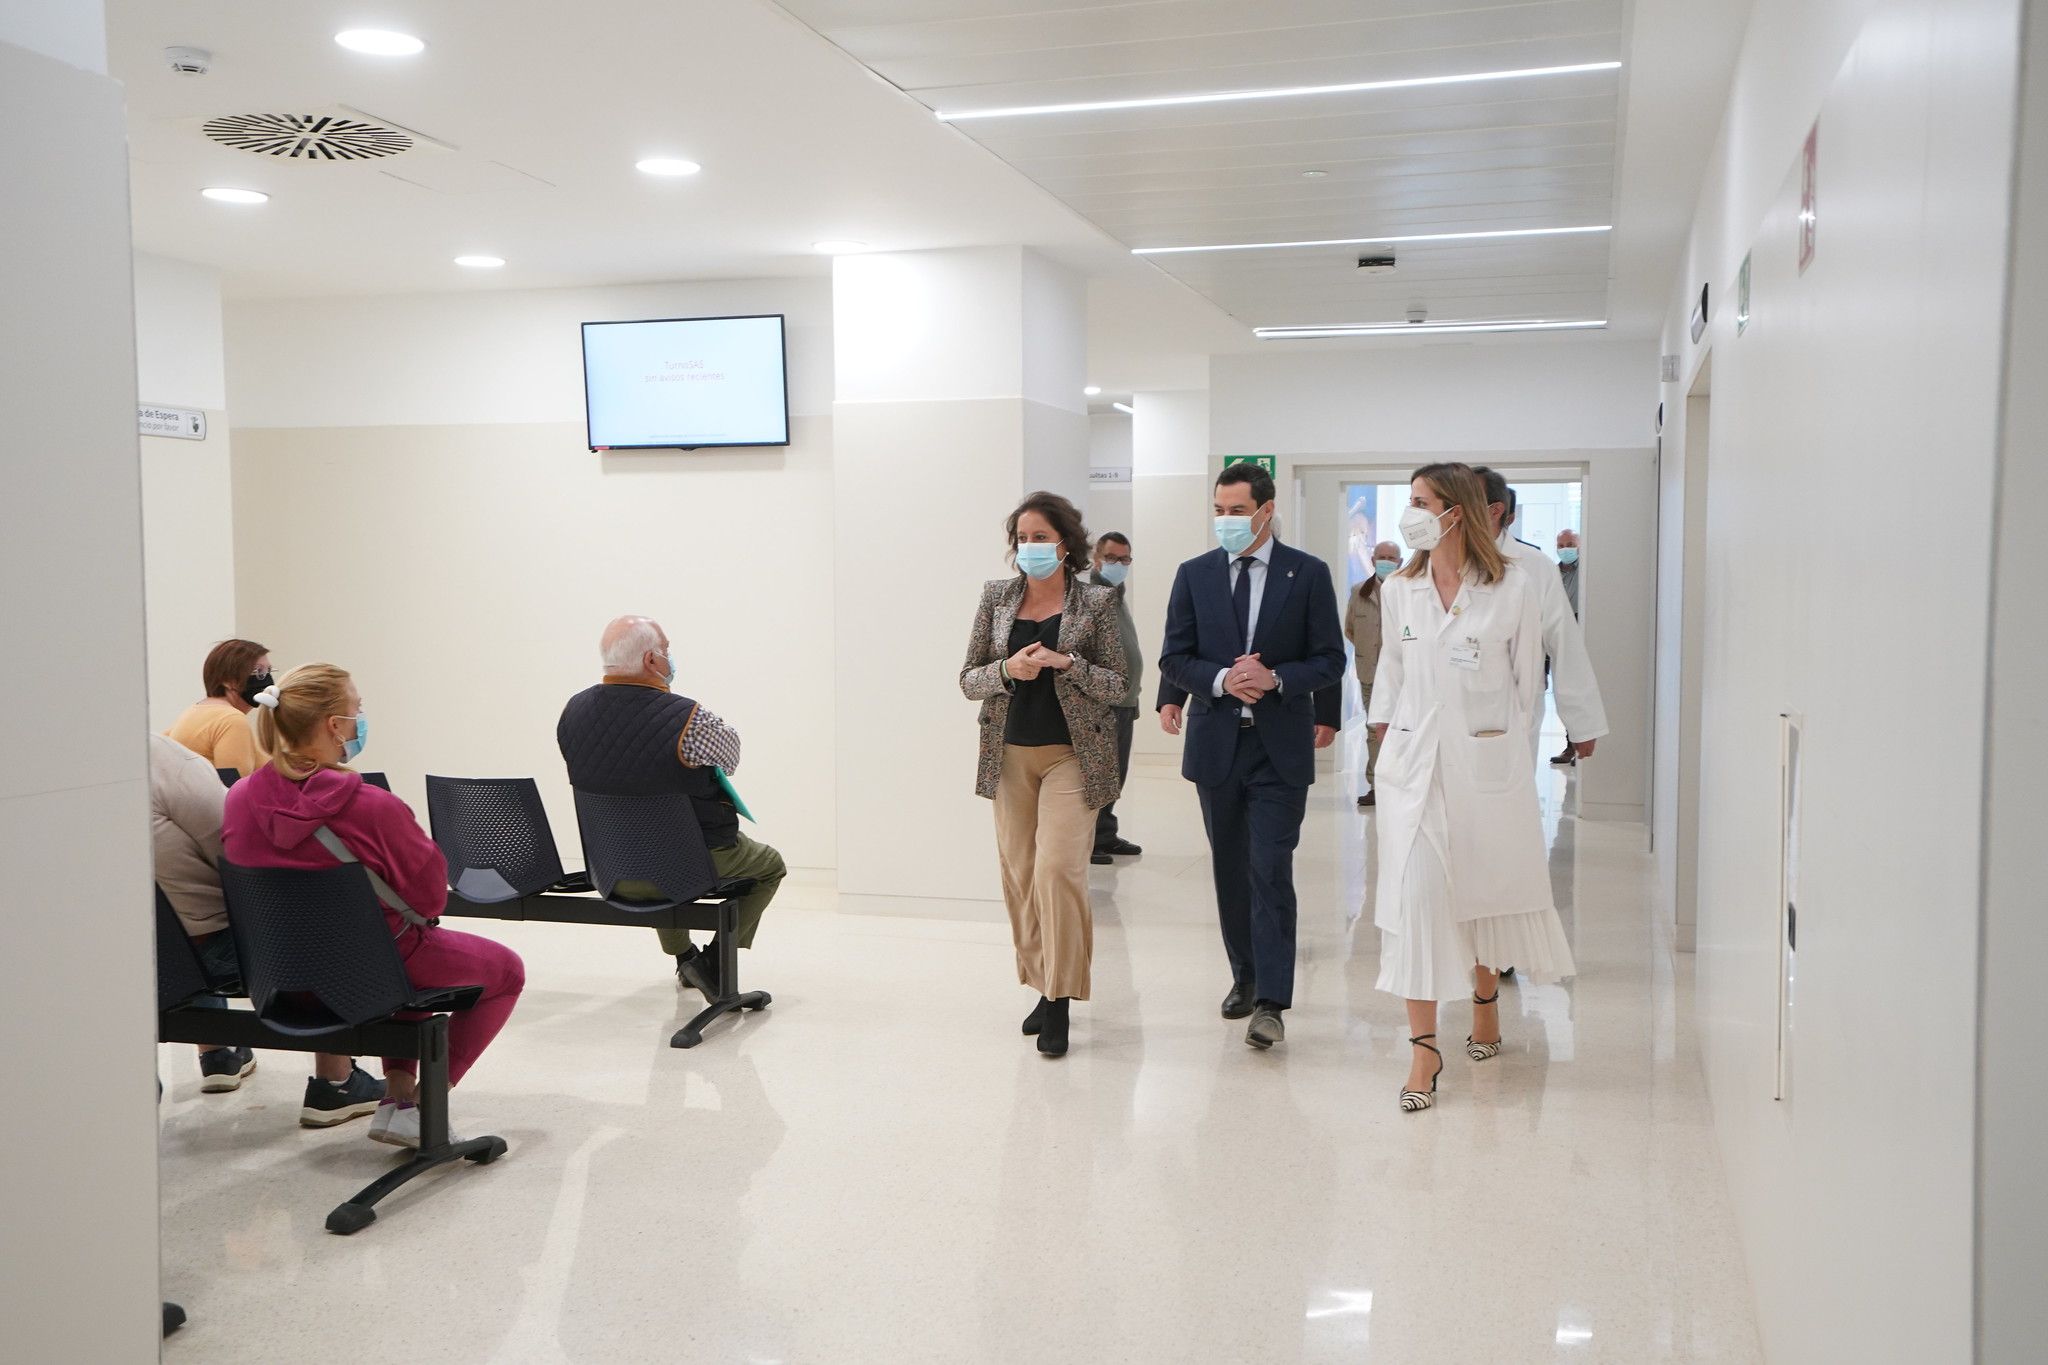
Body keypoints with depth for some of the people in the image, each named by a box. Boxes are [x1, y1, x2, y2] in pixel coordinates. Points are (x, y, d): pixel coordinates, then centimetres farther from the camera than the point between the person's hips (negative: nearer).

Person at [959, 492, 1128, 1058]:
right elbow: (968, 679, 7)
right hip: (1010, 753, 4)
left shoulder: (1096, 602, -1)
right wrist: (1007, 669, -13)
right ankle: (1043, 985, 22)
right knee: (1018, 875, 7)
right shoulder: (997, 596, 7)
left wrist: (1066, 662, -17)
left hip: (1071, 754, -4)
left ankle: (1061, 1000, -4)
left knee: (1057, 869, -14)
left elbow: (1118, 687, -1)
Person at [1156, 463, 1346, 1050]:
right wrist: (1220, 679, -14)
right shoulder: (1194, 574, 5)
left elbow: (1330, 659, -1)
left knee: (1271, 872, -9)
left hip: (1280, 747, -3)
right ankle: (1245, 976, 29)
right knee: (1229, 871, 13)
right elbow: (1174, 656, 5)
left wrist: (1276, 679, -17)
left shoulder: (1308, 573, -1)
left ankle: (1270, 1002, -7)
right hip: (1215, 743, 3)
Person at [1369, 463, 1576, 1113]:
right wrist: (1386, 743, 10)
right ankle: (1424, 1047, -2)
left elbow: (1527, 680, 3)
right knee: (1414, 895, -6)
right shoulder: (1398, 590, 5)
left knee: (1487, 889, 12)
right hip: (1413, 761, 2)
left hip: (1488, 760, -1)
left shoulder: (1513, 587, -4)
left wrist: (1511, 743, 6)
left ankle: (1485, 998, 40)